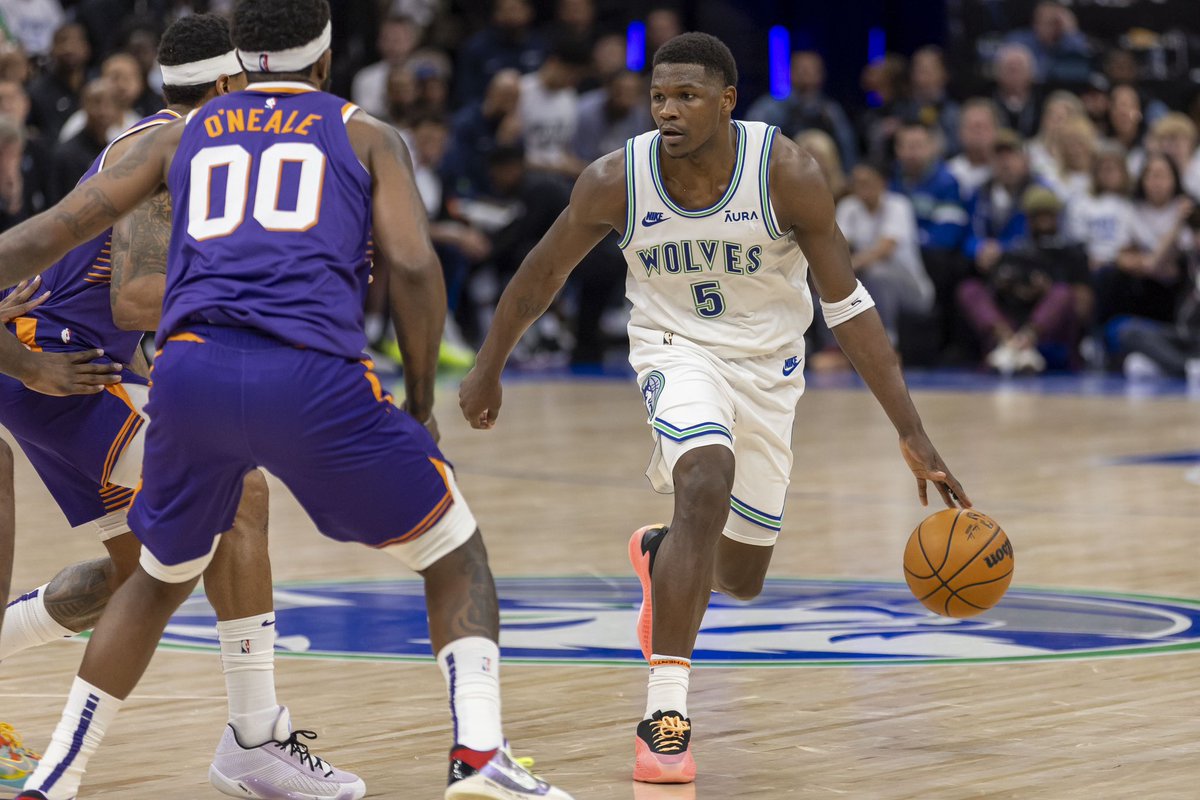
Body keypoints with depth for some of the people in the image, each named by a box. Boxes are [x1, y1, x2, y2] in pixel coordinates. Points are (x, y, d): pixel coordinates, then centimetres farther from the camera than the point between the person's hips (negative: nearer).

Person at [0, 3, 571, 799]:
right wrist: (421, 399, 16)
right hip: (311, 375, -3)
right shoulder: (369, 137, 19)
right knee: (456, 555, 14)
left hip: (191, 373, 3)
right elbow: (414, 265, 5)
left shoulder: (180, 135, 26)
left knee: (160, 579, 27)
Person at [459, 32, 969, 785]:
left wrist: (913, 435, -22)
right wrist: (488, 371, 8)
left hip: (767, 361, 2)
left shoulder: (787, 172, -24)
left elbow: (848, 305, -19)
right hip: (677, 348, -2)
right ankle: (666, 714, -29)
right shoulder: (617, 180, -21)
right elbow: (542, 275, -3)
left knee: (742, 577, 11)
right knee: (708, 485, -32)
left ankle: (662, 554, 50)